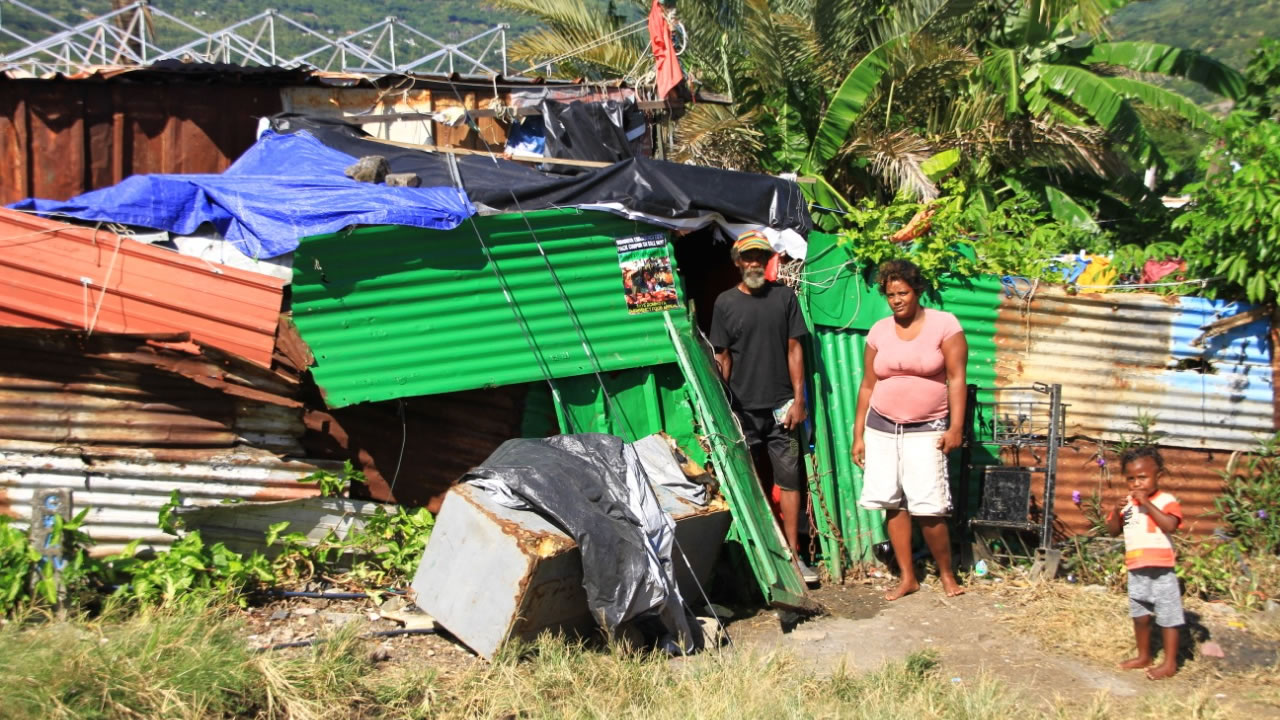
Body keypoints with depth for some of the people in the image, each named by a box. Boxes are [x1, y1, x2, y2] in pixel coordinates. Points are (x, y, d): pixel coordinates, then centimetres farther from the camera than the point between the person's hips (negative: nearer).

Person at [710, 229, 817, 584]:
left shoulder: (784, 296, 6)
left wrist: (798, 399, -1)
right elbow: (723, 358, 5)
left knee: (789, 479, 1)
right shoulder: (725, 302, 3)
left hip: (781, 406, 1)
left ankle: (793, 553, 7)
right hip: (743, 408, 0)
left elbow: (794, 349, 5)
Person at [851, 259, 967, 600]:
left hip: (926, 428, -4)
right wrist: (858, 435, 8)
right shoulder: (879, 332, 7)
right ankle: (907, 577, 14)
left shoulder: (944, 325, -4)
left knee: (927, 507, -10)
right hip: (881, 427, 4)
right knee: (892, 503, 3)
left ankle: (947, 573, 10)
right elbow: (868, 386, 10)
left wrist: (955, 427, -13)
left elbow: (956, 378, -6)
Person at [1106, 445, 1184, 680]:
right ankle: (1143, 656, 33)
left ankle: (1170, 663, 13)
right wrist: (1117, 511, -11)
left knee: (1167, 617, 3)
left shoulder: (1166, 501, -12)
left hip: (1161, 572, -6)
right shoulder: (1126, 503, 5)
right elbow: (1113, 531, 7)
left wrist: (1147, 503, -29)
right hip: (1136, 571, 6)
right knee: (1140, 616, 18)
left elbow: (1170, 525, -28)